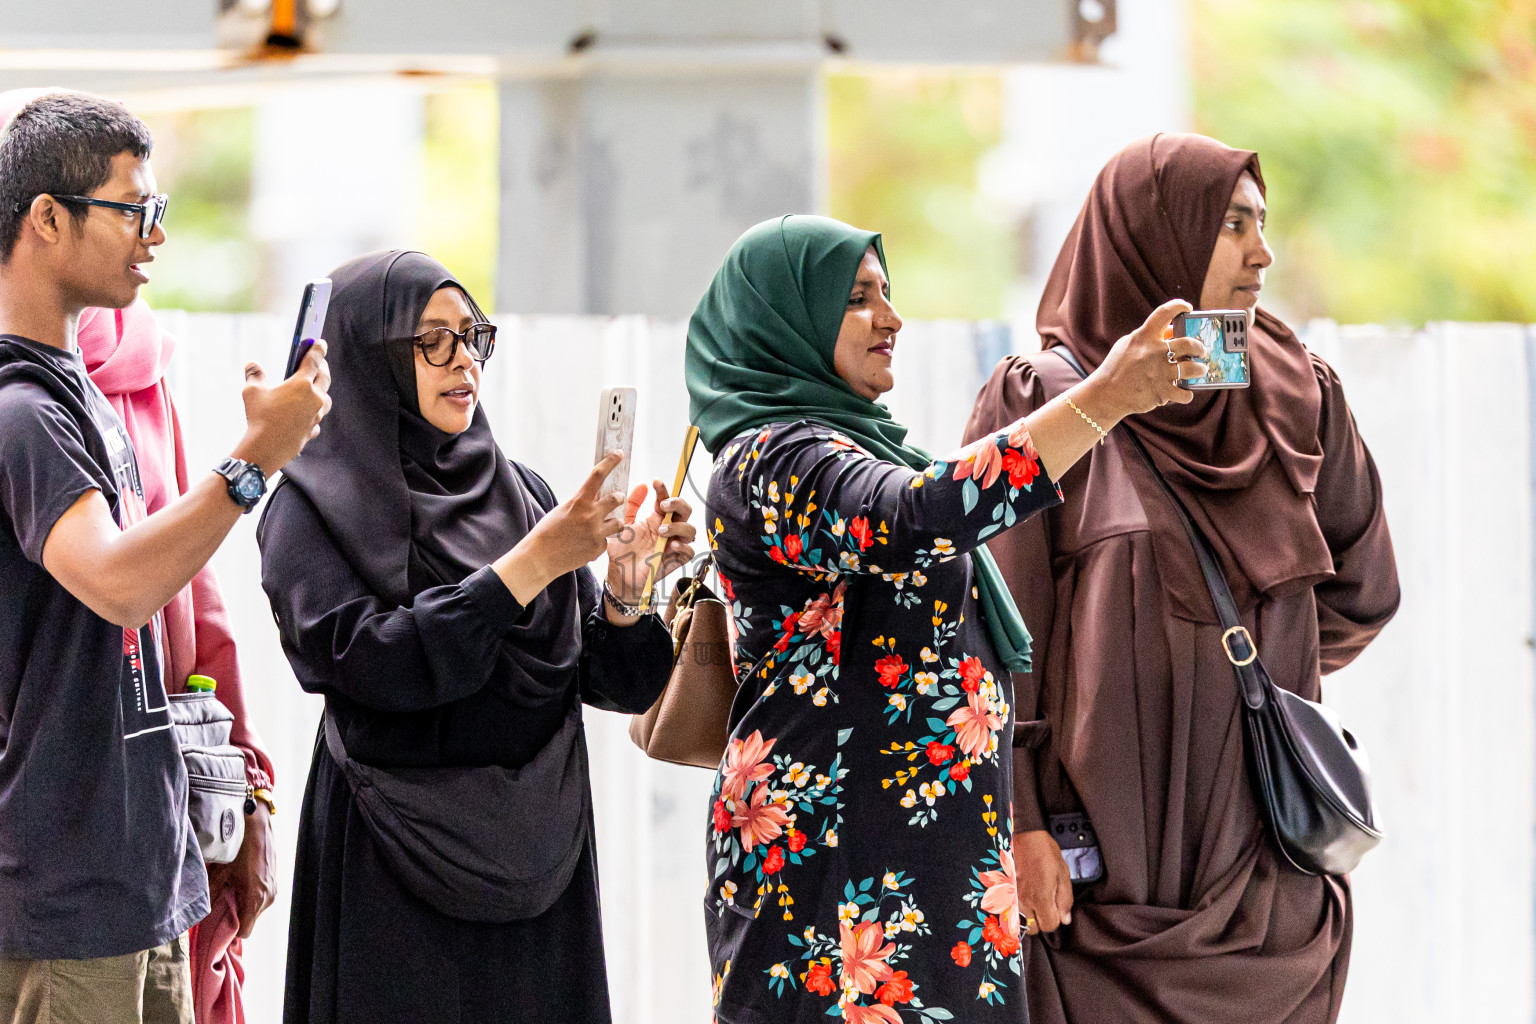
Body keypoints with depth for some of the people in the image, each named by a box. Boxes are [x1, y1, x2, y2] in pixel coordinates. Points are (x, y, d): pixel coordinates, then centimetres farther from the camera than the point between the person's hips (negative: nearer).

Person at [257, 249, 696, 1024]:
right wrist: (533, 563, -19)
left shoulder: (518, 490, 11)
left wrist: (625, 591, -14)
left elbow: (612, 682, 6)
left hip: (536, 864, 4)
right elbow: (376, 663, -19)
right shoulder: (314, 508, -3)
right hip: (393, 875, -4)